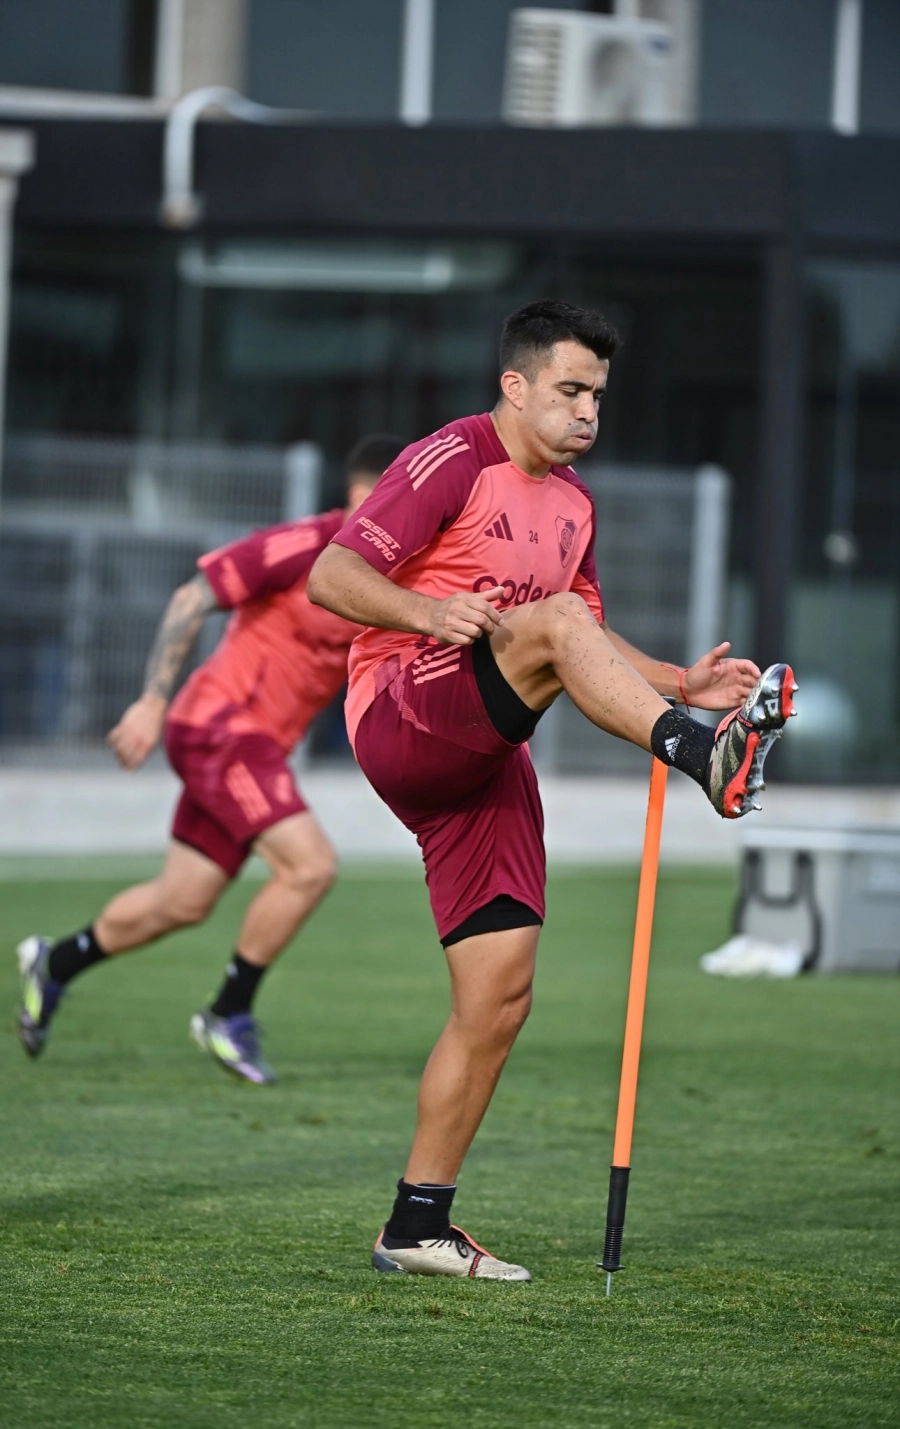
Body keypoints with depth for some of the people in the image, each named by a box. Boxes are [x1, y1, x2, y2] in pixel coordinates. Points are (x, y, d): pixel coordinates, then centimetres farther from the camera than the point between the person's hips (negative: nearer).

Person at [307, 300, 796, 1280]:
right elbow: (331, 579, -14)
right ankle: (705, 760, -55)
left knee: (500, 996, 2)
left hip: (483, 762, 8)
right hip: (401, 715, -8)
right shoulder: (450, 463, -5)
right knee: (555, 623, -32)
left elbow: (590, 652, 29)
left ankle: (417, 1228, 9)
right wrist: (429, 612, -32)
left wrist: (682, 684, 12)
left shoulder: (572, 502, 20)